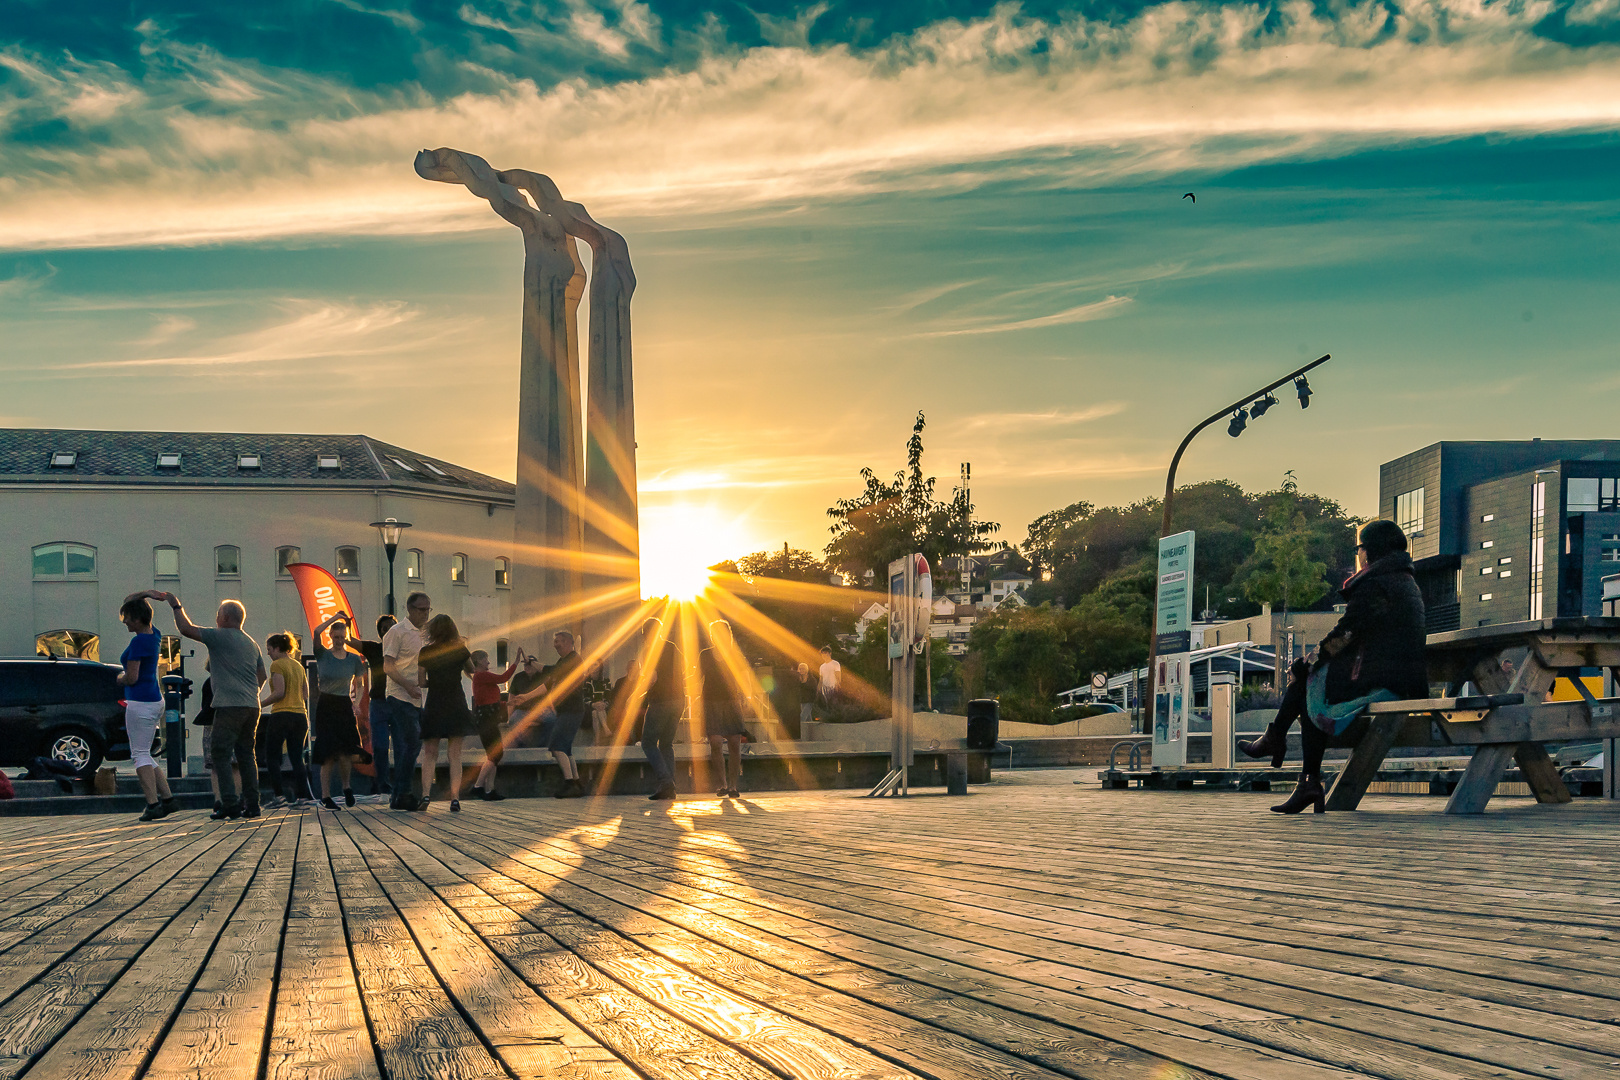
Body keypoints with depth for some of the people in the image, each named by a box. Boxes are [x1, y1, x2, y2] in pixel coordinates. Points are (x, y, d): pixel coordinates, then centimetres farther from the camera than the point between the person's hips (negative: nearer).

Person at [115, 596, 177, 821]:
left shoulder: (138, 642, -17)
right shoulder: (154, 635, 9)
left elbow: (132, 678, -20)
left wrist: (119, 678, 2)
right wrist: (141, 601, 20)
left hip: (140, 702, -9)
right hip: (155, 701, 9)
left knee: (140, 754, -6)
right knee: (144, 755, 14)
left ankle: (153, 804, -12)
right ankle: (168, 799, 10)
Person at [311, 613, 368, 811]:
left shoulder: (355, 659, 8)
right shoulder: (323, 655, 2)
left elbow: (359, 685, 15)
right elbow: (316, 632, -16)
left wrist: (357, 701, -2)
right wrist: (335, 618, -10)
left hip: (345, 706, 1)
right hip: (326, 706, -1)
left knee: (344, 753, -11)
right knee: (328, 753, -3)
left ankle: (346, 787, 15)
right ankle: (325, 795, 5)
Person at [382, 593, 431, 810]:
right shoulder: (397, 632, -5)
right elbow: (388, 666, -12)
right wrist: (408, 685, -21)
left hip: (419, 699, 8)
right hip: (400, 699, -8)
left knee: (413, 748, 7)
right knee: (410, 746, -12)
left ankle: (399, 797, 12)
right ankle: (402, 796, -7)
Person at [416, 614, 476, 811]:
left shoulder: (425, 652, -1)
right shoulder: (460, 650, 0)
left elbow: (421, 682, 2)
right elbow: (470, 671, 18)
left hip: (433, 705, 0)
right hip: (456, 704, 0)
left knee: (429, 753, 7)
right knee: (455, 755, 3)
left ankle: (426, 793, -10)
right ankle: (455, 798, -4)